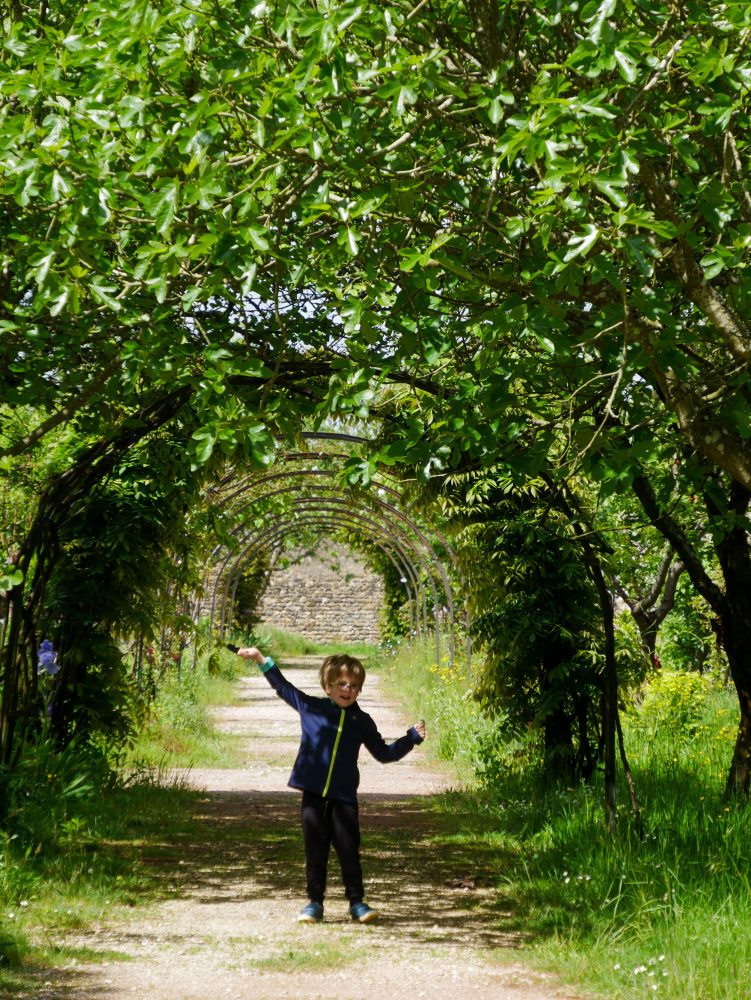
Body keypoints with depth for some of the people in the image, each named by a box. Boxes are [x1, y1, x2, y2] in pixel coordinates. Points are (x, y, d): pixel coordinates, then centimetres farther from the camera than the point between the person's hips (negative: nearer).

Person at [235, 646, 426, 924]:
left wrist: (412, 737, 4)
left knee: (349, 850, 1)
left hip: (344, 796, 0)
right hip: (313, 794, 0)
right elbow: (283, 687, 13)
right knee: (315, 850, 7)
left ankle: (357, 902, 13)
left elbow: (384, 753, 13)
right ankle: (314, 903, 17)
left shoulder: (362, 722, 6)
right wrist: (261, 659, 11)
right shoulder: (311, 707, 3)